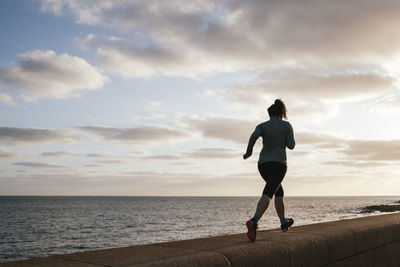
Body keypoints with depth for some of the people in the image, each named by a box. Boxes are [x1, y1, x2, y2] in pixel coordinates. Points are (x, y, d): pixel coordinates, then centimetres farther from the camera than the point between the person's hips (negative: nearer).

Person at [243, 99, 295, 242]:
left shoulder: (262, 126, 5)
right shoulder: (286, 125, 3)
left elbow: (253, 137, -15)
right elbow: (291, 145, 4)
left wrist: (248, 152, 0)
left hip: (263, 164, 4)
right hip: (278, 164, -4)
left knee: (279, 191, 25)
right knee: (267, 194, -18)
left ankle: (284, 222, 34)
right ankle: (253, 221, -41)